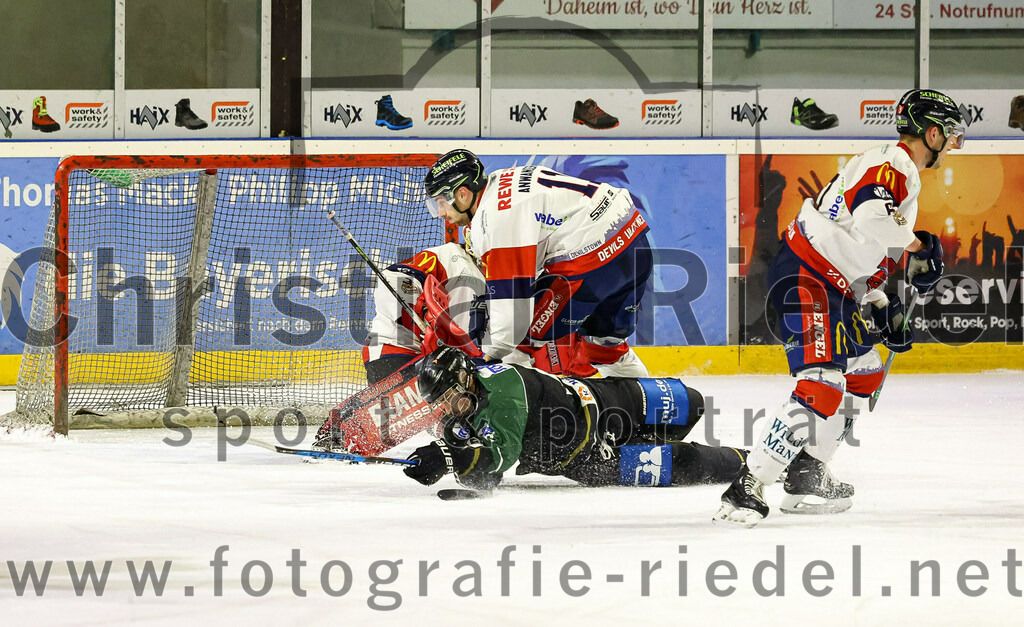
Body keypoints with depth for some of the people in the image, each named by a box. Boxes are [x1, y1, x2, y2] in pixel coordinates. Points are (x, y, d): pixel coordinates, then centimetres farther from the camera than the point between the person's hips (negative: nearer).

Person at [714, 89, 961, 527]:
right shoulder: (891, 167, -13)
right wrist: (917, 248, -20)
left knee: (865, 372, 24)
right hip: (805, 281, -11)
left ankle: (807, 475, 26)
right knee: (823, 388, -22)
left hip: (832, 285, 11)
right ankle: (745, 490, -25)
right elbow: (869, 220, -34)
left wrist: (885, 308, 17)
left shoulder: (900, 173, 21)